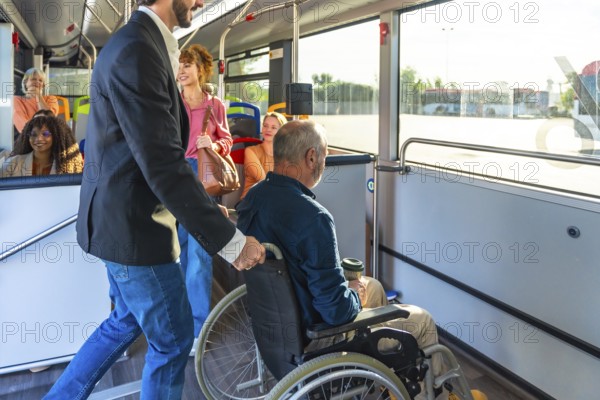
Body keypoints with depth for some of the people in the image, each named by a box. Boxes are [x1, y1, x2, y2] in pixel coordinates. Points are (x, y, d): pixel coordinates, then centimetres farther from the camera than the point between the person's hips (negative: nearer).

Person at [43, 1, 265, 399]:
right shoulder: (138, 51, -22)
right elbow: (163, 164, -27)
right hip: (134, 226, -10)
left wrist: (207, 206, 15)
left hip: (124, 218, 10)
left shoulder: (140, 44, 11)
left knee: (126, 321, 26)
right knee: (173, 339, 9)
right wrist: (229, 239, -23)